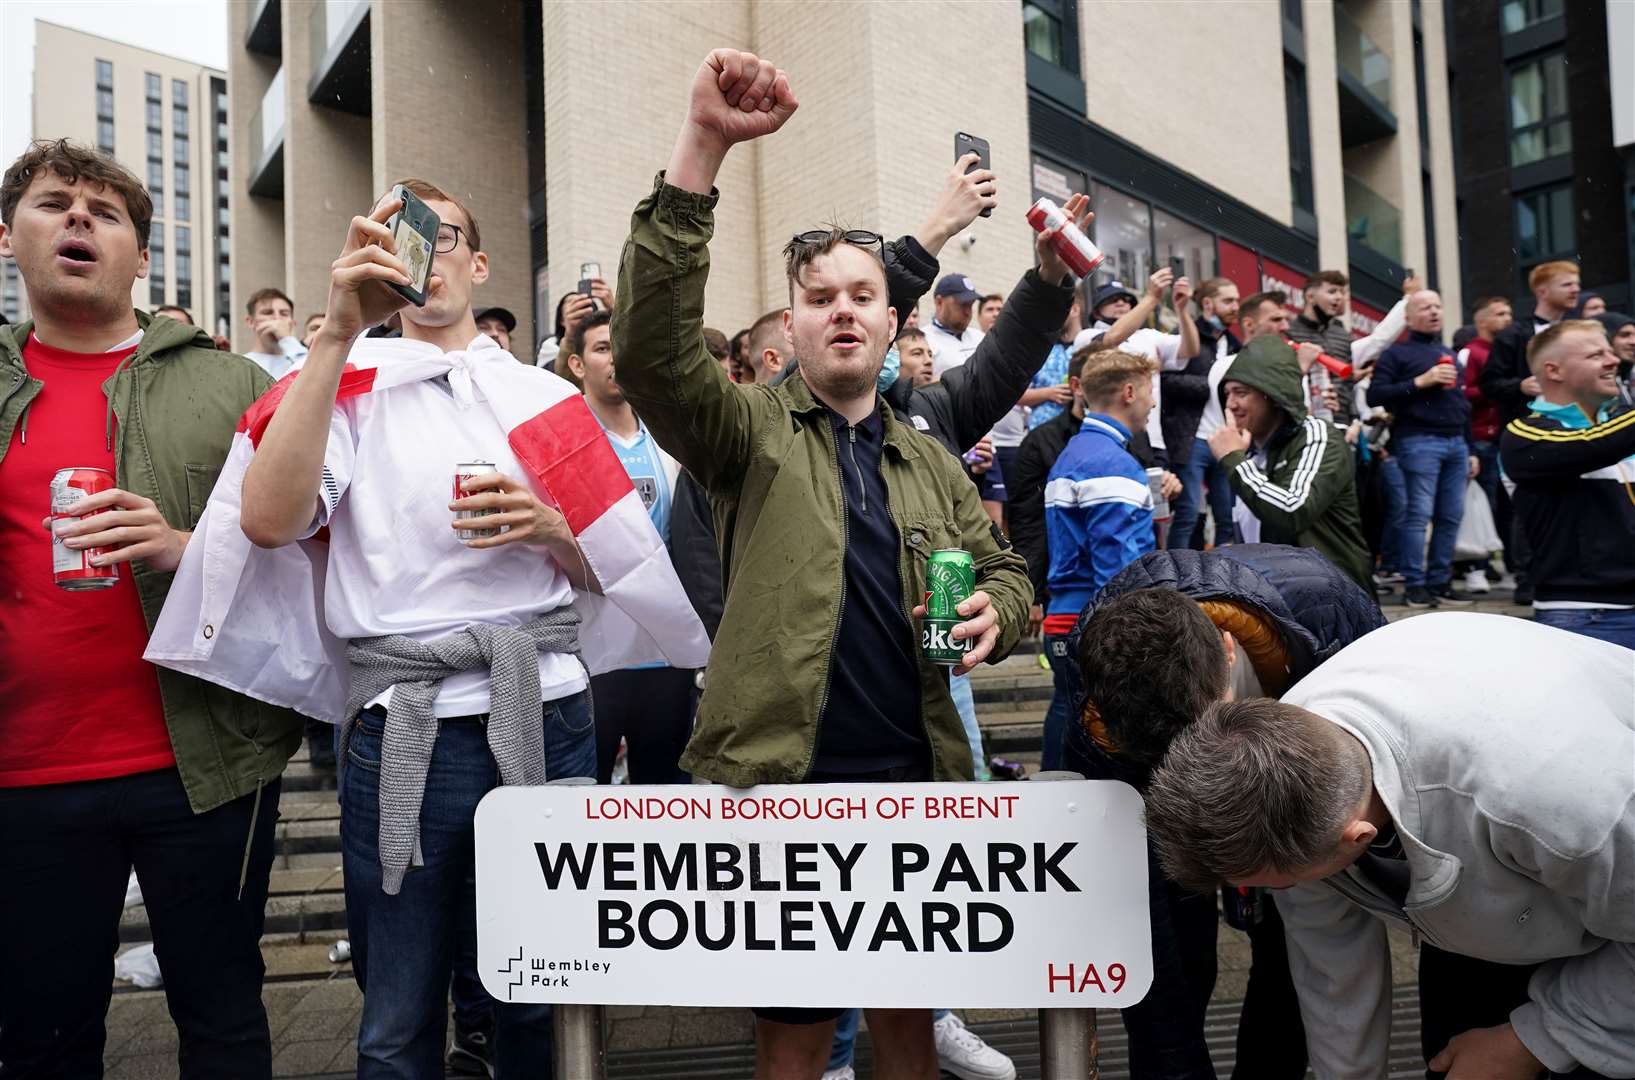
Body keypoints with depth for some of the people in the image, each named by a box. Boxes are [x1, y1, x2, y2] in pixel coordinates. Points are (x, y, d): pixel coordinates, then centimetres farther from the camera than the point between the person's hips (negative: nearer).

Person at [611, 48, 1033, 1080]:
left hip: (918, 779, 4)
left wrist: (994, 611, -6)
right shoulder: (749, 432, 0)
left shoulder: (931, 462, 13)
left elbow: (1005, 568, 21)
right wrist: (704, 145, -24)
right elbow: (652, 345, -16)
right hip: (785, 781, -4)